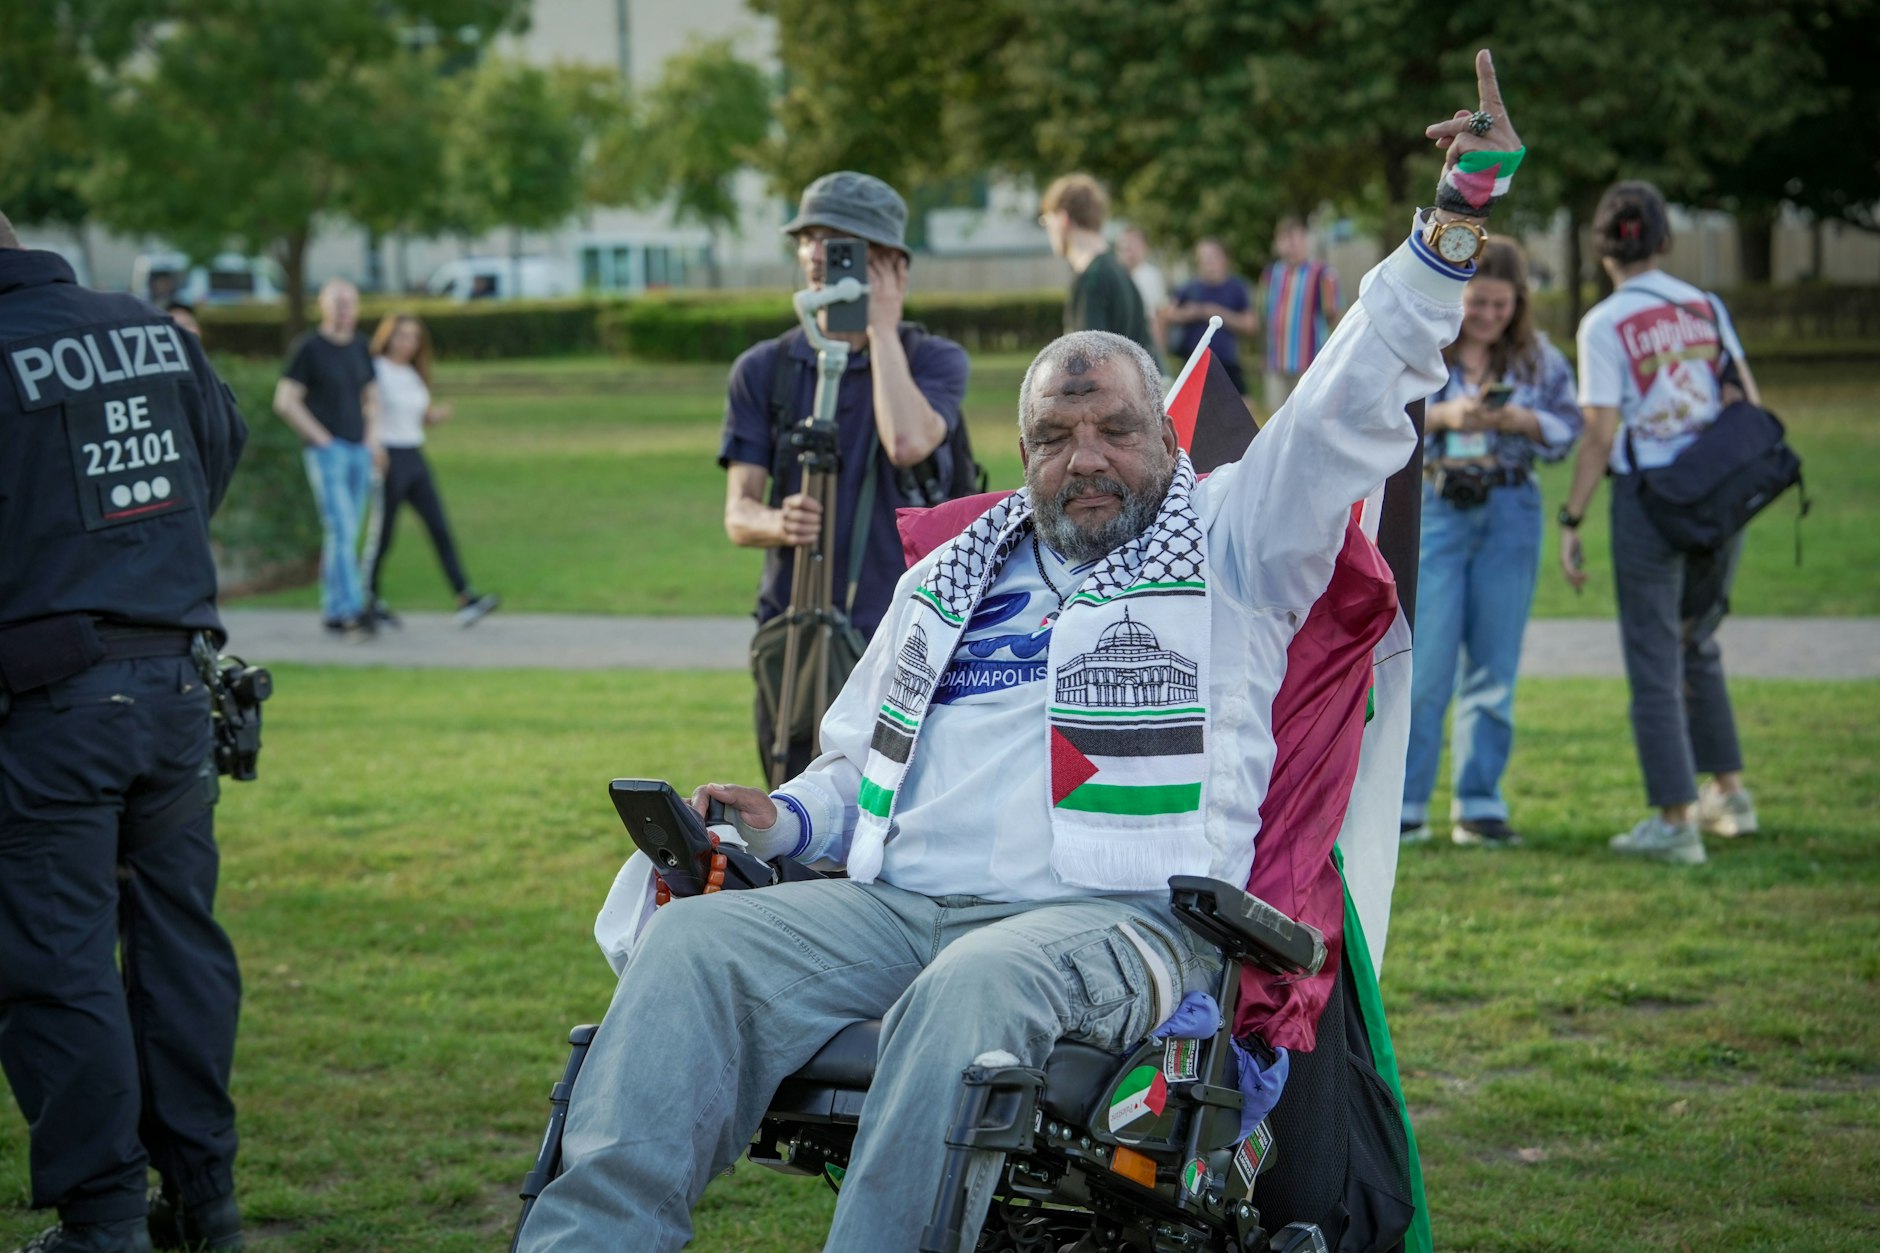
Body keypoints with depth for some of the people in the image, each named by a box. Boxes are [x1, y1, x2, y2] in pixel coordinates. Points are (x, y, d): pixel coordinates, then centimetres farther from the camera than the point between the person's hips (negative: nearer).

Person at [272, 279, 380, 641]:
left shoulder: (359, 348, 14)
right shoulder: (309, 347, -5)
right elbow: (285, 401, -8)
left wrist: (372, 437, 9)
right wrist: (321, 438, -10)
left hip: (359, 451, 6)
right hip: (327, 451, -6)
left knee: (346, 535, 9)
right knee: (340, 532, -14)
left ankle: (334, 611, 15)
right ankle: (352, 610, -18)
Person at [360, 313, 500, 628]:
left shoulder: (414, 375, 15)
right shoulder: (375, 371, -7)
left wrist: (438, 415, 1)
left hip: (415, 459, 7)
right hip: (387, 459, -7)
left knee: (440, 530, -4)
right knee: (382, 533, 1)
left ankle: (466, 600, -11)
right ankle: (369, 598, 18)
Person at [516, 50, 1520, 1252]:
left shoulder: (1228, 542, 15)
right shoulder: (948, 577, 29)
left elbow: (1354, 406, 5)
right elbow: (861, 760, 35)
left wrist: (1450, 231, -5)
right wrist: (784, 816, 13)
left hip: (1115, 916, -4)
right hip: (897, 903, 5)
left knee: (975, 984, -39)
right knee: (694, 942, -21)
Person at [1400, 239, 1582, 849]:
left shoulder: (1539, 357, 7)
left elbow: (1570, 429, 6)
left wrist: (1524, 421, -13)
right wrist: (1440, 416, -18)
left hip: (1509, 514, 3)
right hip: (1430, 509, -2)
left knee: (1494, 665, 5)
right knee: (1423, 662, -5)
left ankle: (1480, 805, 12)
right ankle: (1403, 804, 3)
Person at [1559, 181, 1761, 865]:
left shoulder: (1604, 324, -9)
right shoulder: (1706, 307, 5)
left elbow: (1601, 435, -12)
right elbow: (1749, 405, 5)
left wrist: (1571, 521, -6)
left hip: (1649, 499, -5)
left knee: (1654, 662, 3)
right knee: (1698, 645, 23)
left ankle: (1675, 821, 4)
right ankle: (1729, 793, 27)